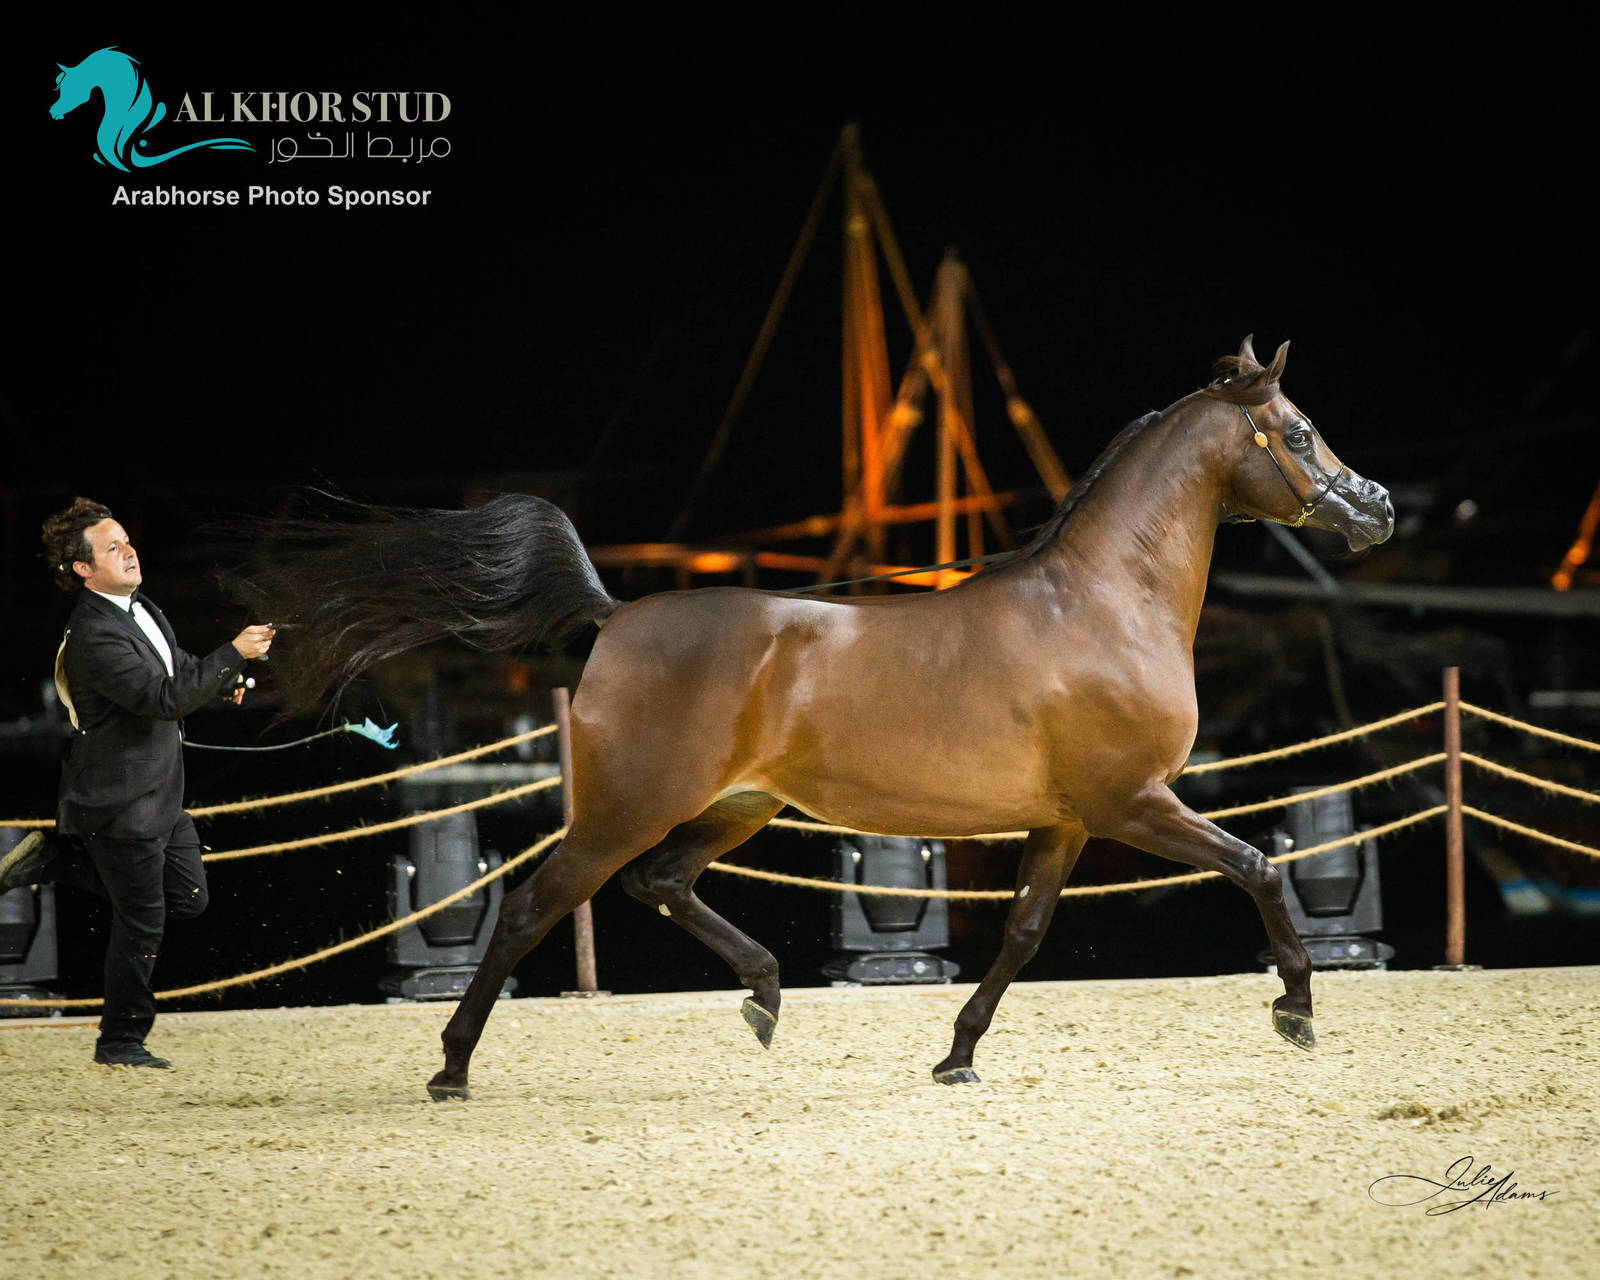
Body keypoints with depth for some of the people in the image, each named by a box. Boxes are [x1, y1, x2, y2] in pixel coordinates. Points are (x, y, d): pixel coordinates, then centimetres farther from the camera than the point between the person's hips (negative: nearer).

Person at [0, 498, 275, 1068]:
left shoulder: (142, 610, 7)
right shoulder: (94, 634, -23)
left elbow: (177, 667, 26)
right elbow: (164, 697, -30)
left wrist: (221, 681, 5)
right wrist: (233, 654, -29)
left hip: (160, 795, 9)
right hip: (121, 801, -9)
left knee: (187, 898, 15)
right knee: (142, 922, 0)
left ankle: (57, 858, 21)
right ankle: (120, 1043, 16)